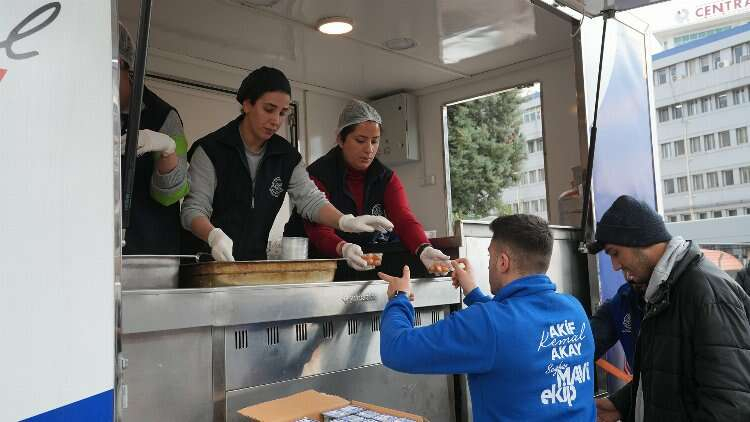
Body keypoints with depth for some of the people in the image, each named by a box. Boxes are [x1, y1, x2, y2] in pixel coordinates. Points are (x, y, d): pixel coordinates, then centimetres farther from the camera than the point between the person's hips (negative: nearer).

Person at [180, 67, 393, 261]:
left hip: (256, 261, 3)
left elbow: (310, 199, 0)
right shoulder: (210, 150, -7)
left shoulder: (287, 157, 7)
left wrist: (345, 221, -20)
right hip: (207, 259, -3)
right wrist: (214, 236, -35)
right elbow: (193, 209, -13)